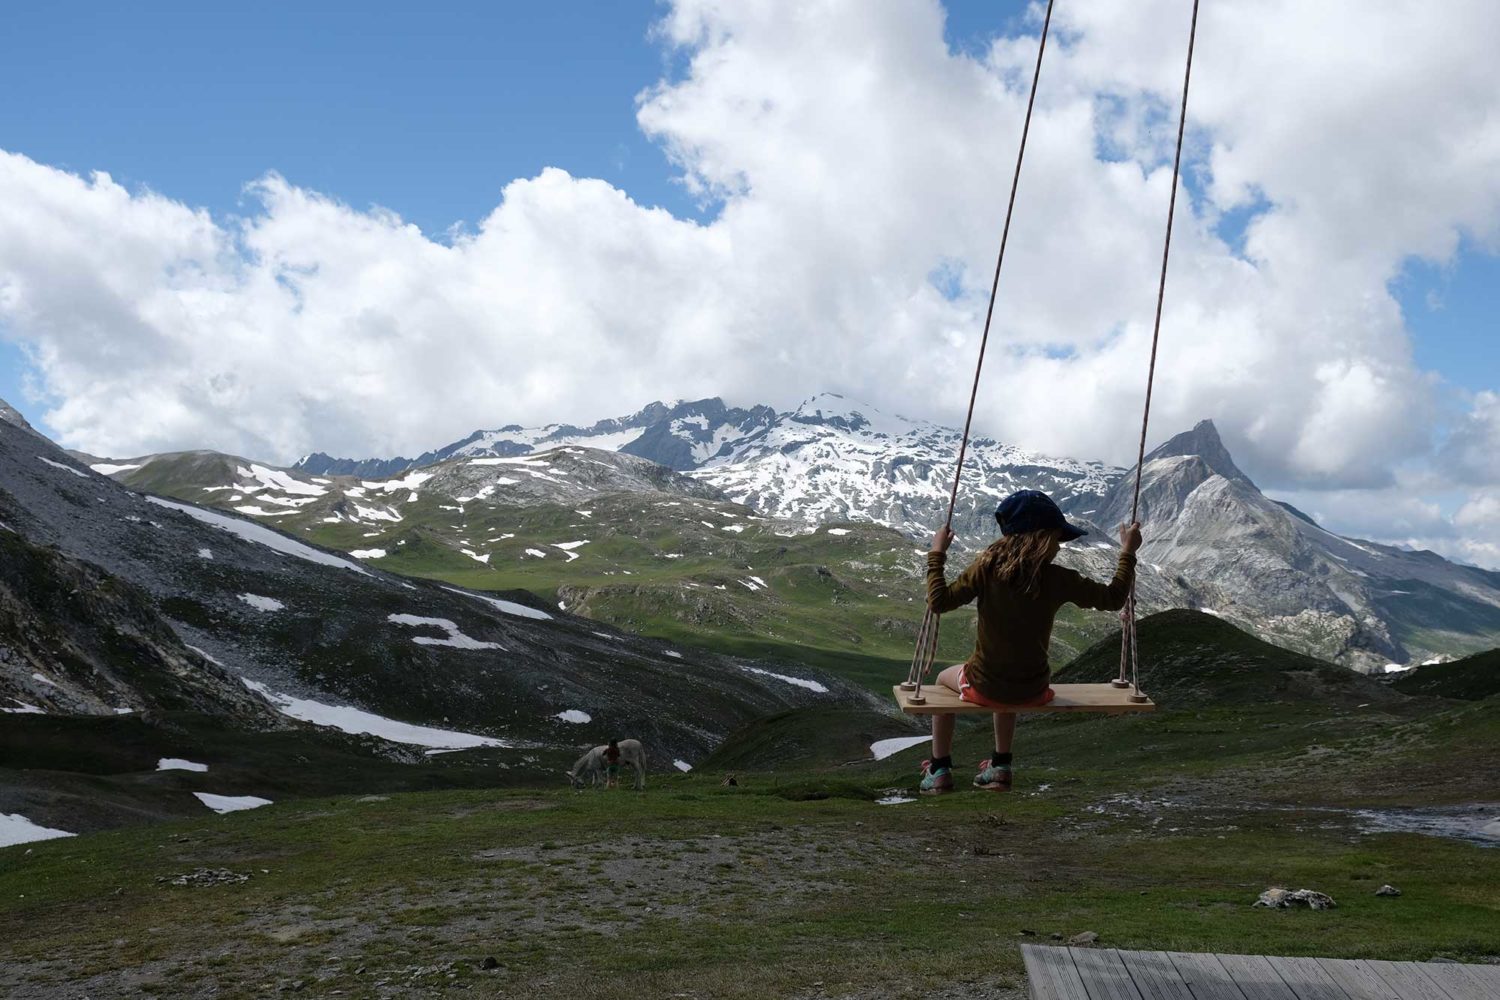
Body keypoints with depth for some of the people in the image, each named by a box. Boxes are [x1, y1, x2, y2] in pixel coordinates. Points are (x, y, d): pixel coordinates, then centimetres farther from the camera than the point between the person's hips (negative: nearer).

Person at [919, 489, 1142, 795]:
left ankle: (940, 770, 34)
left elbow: (939, 602, -16)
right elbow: (1114, 598, -4)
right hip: (1033, 692, 2)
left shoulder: (988, 568, -17)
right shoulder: (1060, 580, -15)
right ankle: (1000, 768, 45)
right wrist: (1128, 552, 7)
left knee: (944, 679, 34)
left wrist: (936, 555, -5)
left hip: (984, 687, -2)